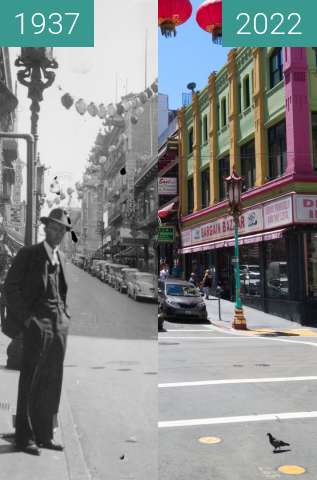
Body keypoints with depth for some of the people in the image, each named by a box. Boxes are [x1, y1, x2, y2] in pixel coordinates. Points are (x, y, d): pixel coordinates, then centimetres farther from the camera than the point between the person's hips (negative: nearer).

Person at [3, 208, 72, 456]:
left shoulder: (61, 257, 15)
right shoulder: (28, 254, -3)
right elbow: (10, 287, -6)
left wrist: (65, 314, 12)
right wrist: (26, 317, -11)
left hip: (60, 324, 6)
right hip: (38, 324, -6)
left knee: (52, 383, 8)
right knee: (31, 382, -1)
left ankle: (45, 435, 18)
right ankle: (25, 437, 11)